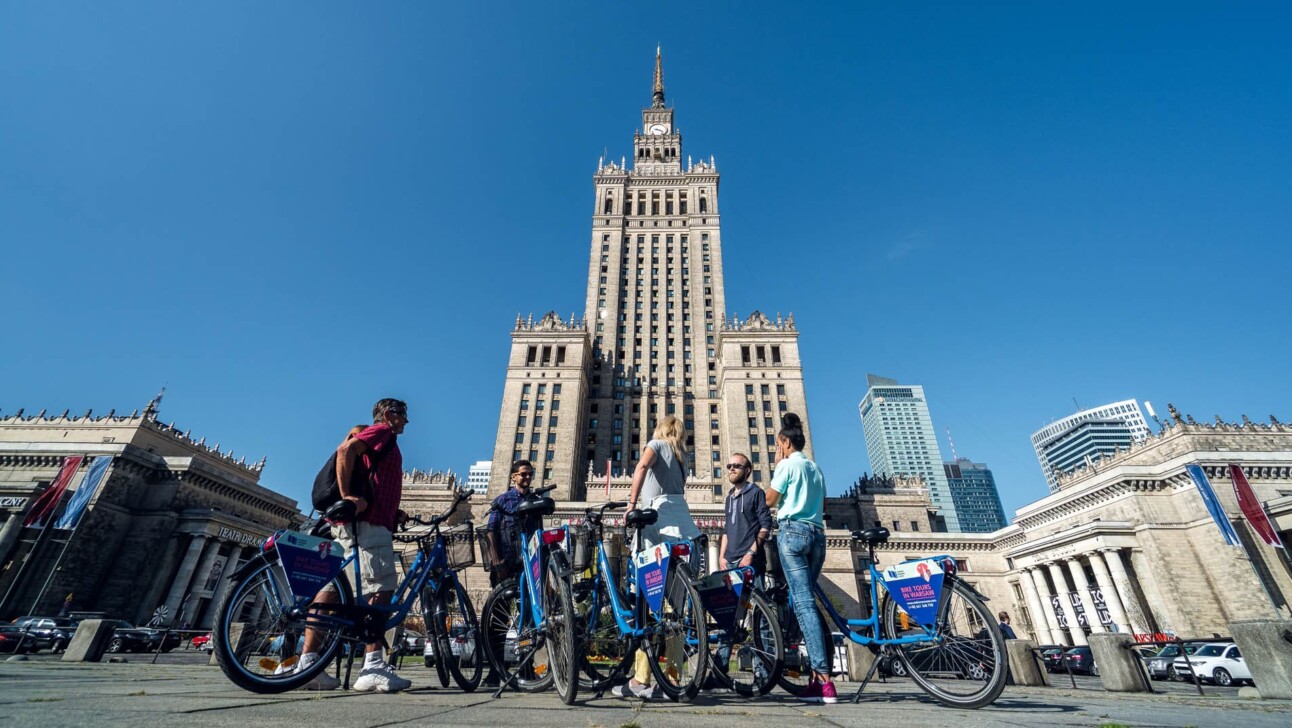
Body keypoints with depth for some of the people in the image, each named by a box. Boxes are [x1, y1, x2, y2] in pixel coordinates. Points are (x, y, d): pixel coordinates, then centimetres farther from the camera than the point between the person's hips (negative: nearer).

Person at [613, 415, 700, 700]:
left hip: (658, 518, -6)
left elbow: (641, 466, -12)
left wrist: (632, 503, -15)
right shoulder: (680, 456, 28)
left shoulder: (657, 442, 10)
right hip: (683, 525, 6)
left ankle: (641, 679, -4)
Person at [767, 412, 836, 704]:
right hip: (817, 534, 7)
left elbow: (770, 500, 2)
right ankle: (817, 675, 8)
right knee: (807, 600, 9)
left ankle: (824, 679, -13)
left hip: (793, 531, -7)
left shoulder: (787, 464, -2)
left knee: (803, 603, -9)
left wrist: (776, 466, 6)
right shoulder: (816, 468, 19)